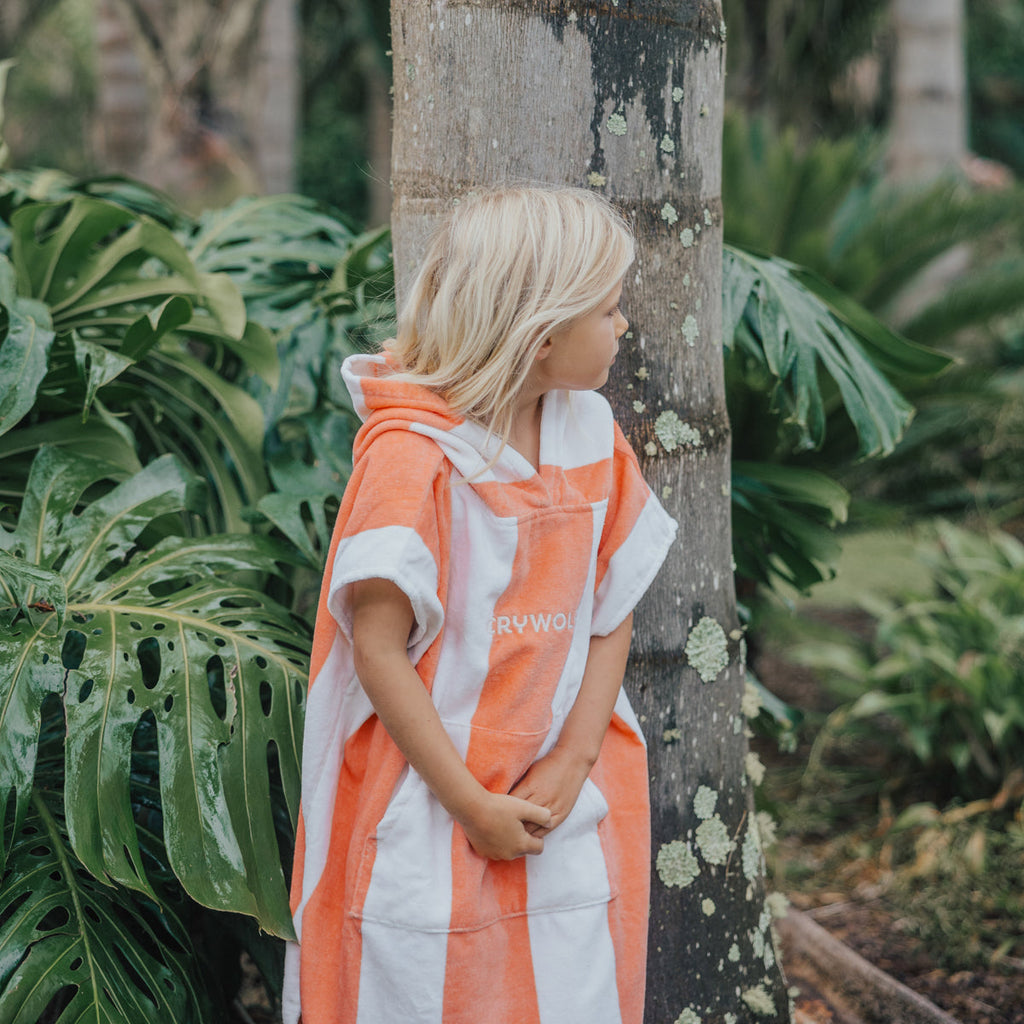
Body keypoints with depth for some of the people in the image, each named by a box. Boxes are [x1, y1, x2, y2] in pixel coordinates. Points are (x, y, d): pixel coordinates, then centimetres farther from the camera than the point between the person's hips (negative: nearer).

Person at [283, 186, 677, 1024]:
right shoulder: (411, 453, -16)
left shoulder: (592, 435, 4)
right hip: (429, 821, -5)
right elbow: (378, 651, -16)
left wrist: (574, 764, -6)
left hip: (567, 811, 6)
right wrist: (472, 806, -15)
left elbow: (613, 617, 5)